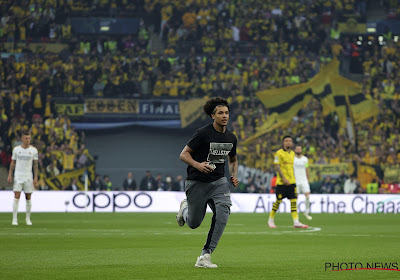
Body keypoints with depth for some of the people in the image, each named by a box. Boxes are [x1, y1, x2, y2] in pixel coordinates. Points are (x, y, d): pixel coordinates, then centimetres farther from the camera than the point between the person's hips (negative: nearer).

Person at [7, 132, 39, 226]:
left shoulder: (34, 150, 0)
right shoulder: (16, 149, 2)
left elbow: (36, 164, 3)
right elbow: (13, 163, 8)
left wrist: (36, 178, -4)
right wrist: (10, 175, 2)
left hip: (28, 176, 1)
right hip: (18, 176, -1)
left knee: (28, 198, 5)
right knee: (16, 197, -10)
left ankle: (28, 219, 17)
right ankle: (14, 219, -8)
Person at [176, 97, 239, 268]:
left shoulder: (231, 138, 5)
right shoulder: (203, 134, -13)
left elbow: (233, 160, 24)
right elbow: (184, 154, -10)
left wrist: (234, 176, 5)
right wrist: (197, 165, -29)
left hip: (218, 181, 4)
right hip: (197, 183, -4)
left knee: (222, 213, -21)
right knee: (194, 223, 6)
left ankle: (205, 256, -15)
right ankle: (185, 207, 45)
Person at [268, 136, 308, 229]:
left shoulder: (292, 153, 13)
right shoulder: (279, 153, -7)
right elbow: (277, 167, -13)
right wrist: (283, 178, -20)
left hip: (291, 182, 6)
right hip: (281, 182, -5)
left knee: (293, 201, -4)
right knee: (278, 201, 1)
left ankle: (296, 222, -8)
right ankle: (271, 220, 16)